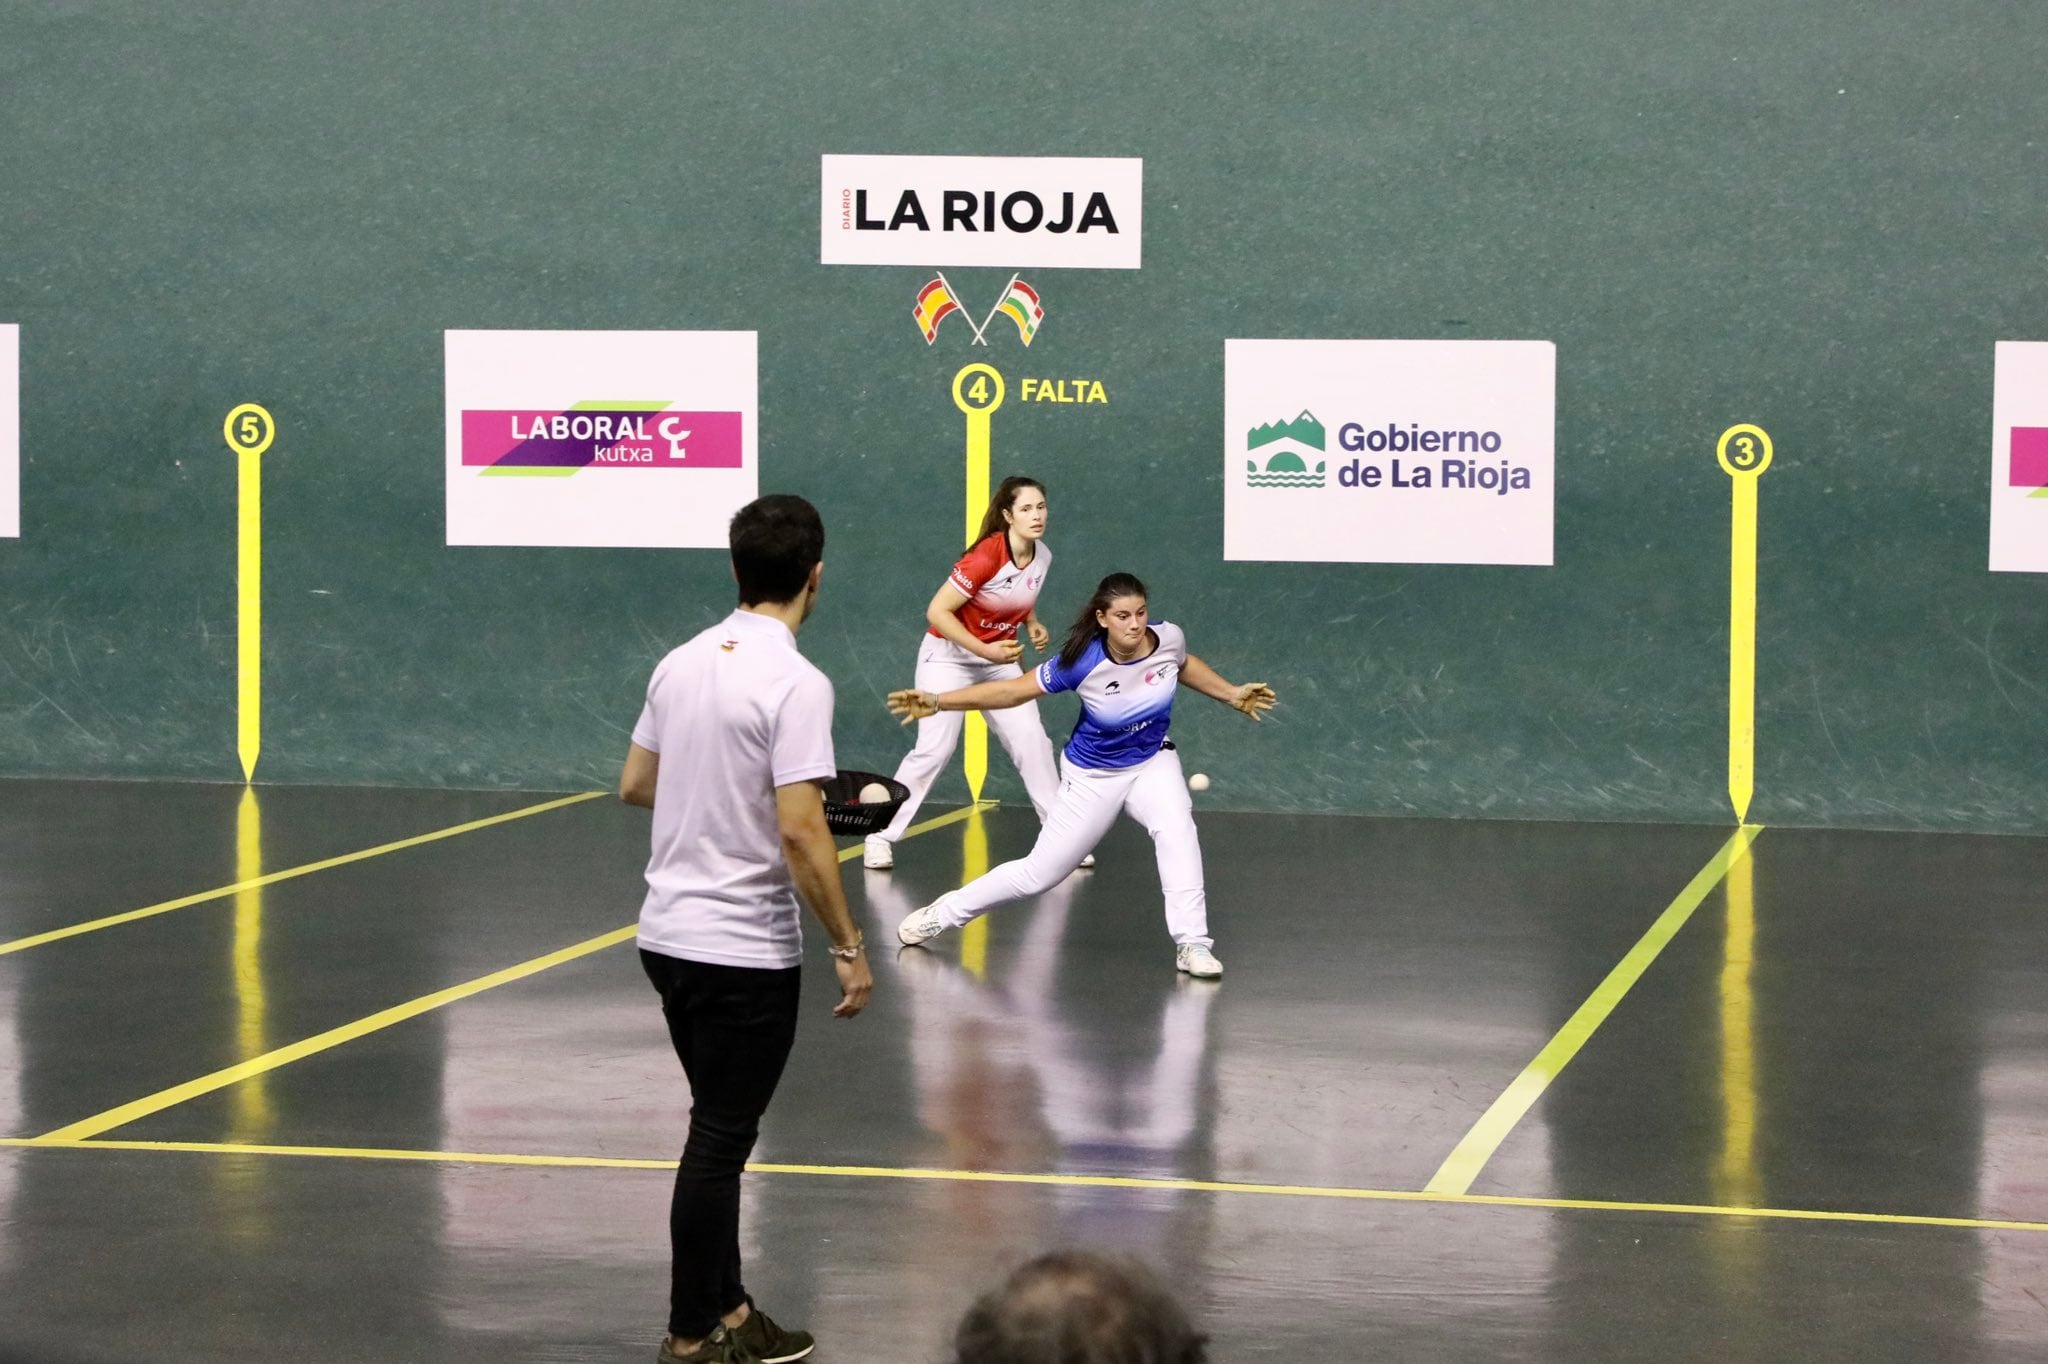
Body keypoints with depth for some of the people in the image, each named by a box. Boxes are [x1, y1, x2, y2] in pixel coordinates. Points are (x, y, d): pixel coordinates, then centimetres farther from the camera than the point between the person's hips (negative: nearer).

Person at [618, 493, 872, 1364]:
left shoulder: (682, 664, 4)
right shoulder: (795, 684, -18)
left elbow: (635, 785, 14)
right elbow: (799, 833, -22)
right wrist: (848, 948, -14)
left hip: (669, 935, 8)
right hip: (744, 950, -7)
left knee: (719, 1131, 19)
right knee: (719, 1142, 2)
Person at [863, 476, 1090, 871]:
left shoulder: (1043, 557, -5)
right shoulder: (986, 556, -26)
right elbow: (937, 612, -24)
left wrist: (1034, 627, -3)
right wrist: (985, 650, -27)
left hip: (1000, 658, 6)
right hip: (949, 656, -6)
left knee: (1033, 742, -3)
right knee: (934, 750, -10)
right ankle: (881, 838, 2)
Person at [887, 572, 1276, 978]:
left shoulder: (1169, 638, -18)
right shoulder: (1083, 662, -28)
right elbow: (1013, 690, -21)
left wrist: (1232, 694, 10)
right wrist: (938, 702, -29)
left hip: (1153, 764, 2)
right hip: (1094, 776, -2)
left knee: (1176, 827, -32)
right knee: (1037, 874, 4)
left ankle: (1191, 945, -25)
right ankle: (942, 914, 28)